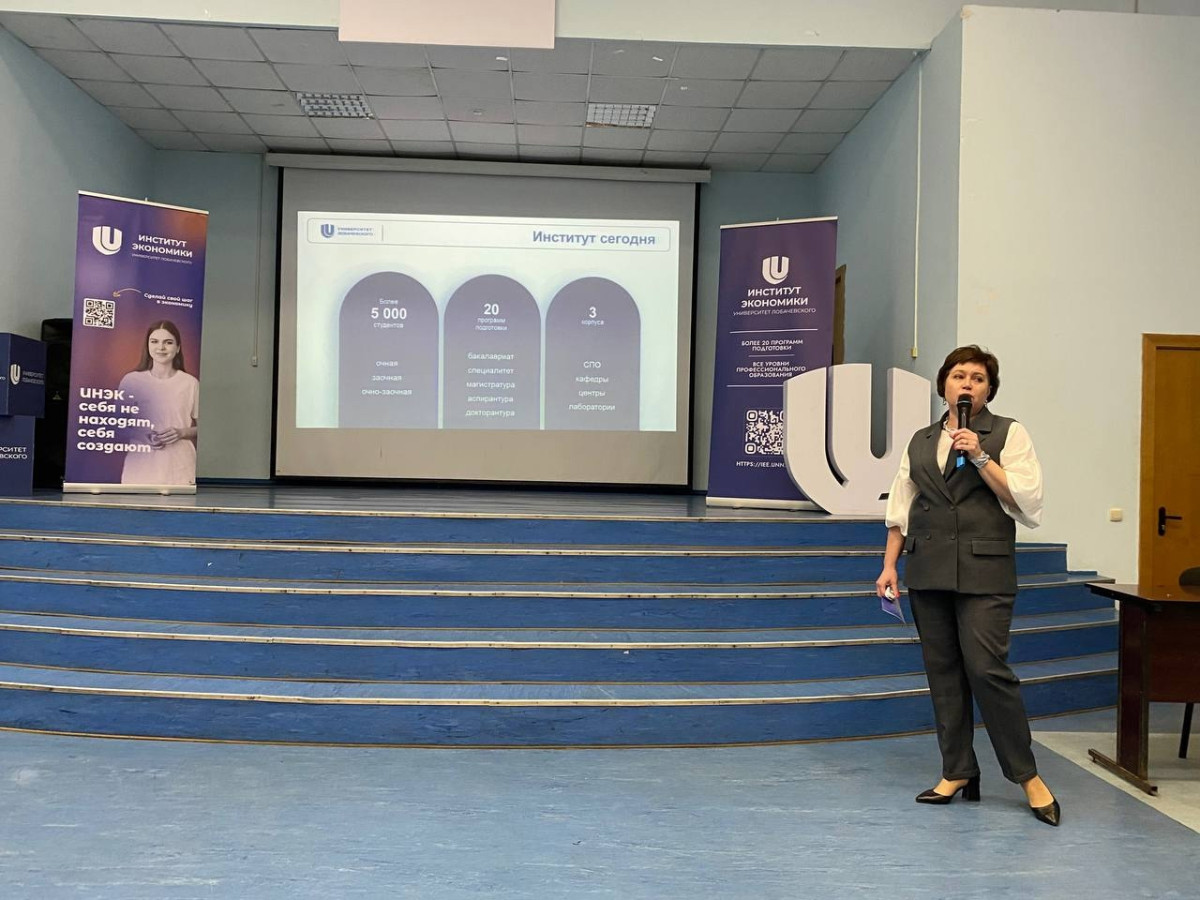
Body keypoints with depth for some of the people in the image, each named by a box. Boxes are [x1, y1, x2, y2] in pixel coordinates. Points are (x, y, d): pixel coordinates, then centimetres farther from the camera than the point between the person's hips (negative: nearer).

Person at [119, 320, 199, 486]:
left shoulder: (190, 383, 2)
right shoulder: (131, 381, 5)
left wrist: (182, 432, -10)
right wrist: (141, 435, -7)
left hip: (178, 466, -1)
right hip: (140, 465, 1)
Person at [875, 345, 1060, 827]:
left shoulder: (1008, 434, 3)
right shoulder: (921, 442, 15)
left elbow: (1027, 502, -6)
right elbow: (901, 509, 16)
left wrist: (981, 457, -12)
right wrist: (889, 565, 9)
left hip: (983, 571, -4)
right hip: (928, 571, 5)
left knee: (987, 669, -10)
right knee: (942, 672, 7)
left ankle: (1028, 775, 5)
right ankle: (957, 772, 17)